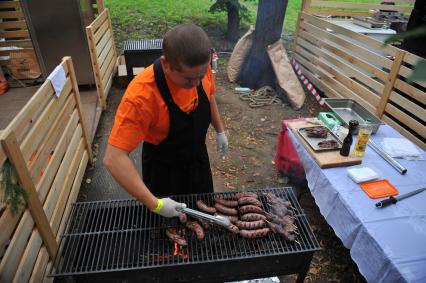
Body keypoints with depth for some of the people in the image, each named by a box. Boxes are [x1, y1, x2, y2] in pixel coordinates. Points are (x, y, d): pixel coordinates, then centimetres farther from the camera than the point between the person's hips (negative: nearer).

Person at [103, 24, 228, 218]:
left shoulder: (199, 68, -21)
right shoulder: (142, 95, -39)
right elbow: (114, 158, -37)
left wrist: (219, 131, 9)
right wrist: (154, 203, -37)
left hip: (198, 157, 5)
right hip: (164, 169, -4)